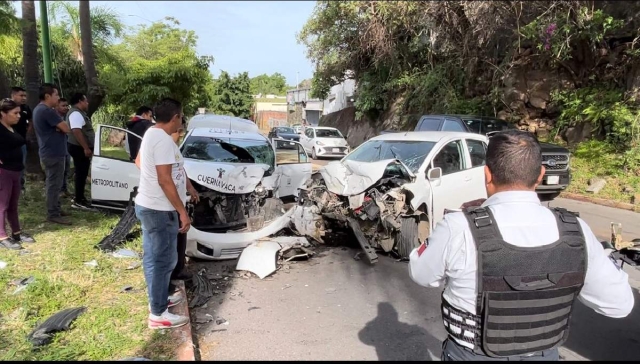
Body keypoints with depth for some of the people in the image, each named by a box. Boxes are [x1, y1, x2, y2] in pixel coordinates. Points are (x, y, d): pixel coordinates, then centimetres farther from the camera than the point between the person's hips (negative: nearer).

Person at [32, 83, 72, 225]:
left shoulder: (38, 109, 14)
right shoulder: (47, 111, -21)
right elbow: (66, 128, -21)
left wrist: (58, 126, -6)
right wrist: (61, 126, 0)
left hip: (48, 152, 11)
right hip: (54, 153, -11)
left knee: (52, 183, 18)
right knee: (54, 184, -5)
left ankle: (55, 209, 27)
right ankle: (53, 214, 1)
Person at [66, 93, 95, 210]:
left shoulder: (79, 113, 18)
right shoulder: (76, 113, -17)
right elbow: (77, 131, -28)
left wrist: (87, 148, 26)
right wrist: (86, 148, -30)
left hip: (81, 148, 11)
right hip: (80, 148, -11)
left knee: (82, 173, 16)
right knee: (81, 173, -8)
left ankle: (79, 197, 25)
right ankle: (78, 201, -4)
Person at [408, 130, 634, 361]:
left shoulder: (459, 230, -28)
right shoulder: (575, 232, -17)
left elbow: (420, 273, -9)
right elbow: (619, 303, -3)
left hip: (472, 356, -2)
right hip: (543, 355, 3)